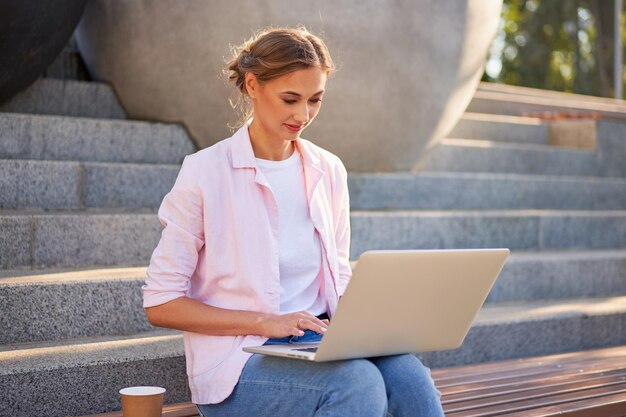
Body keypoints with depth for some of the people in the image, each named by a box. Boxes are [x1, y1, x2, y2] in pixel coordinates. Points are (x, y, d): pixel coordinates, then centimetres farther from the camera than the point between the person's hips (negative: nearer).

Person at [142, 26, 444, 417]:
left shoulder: (328, 171, 10)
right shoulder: (205, 173, -6)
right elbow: (161, 305, -5)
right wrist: (264, 322, -15)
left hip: (318, 343, 5)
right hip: (238, 362, -5)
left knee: (408, 373, -28)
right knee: (358, 381, -34)